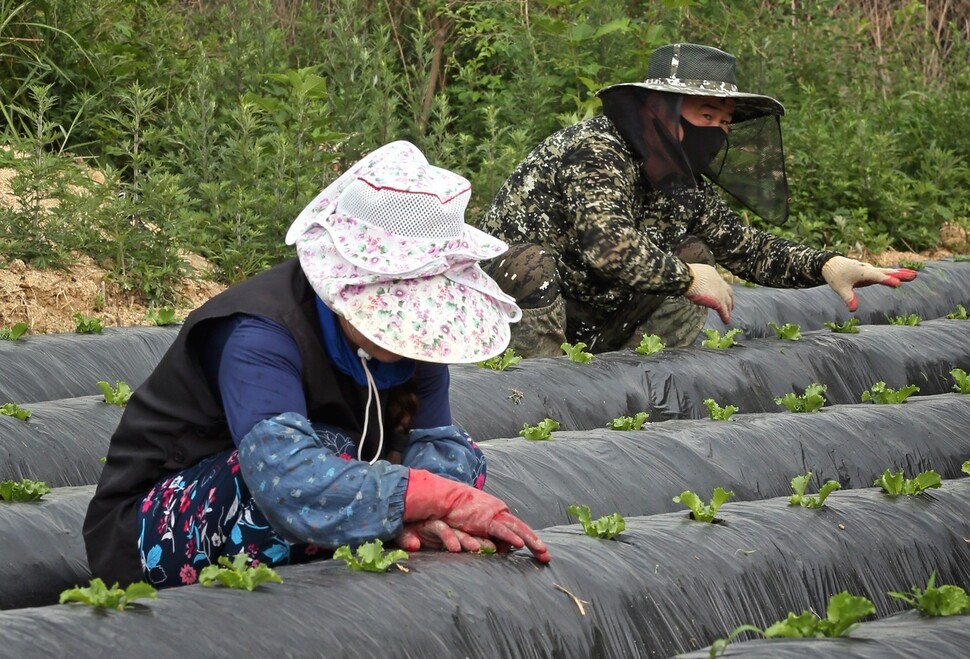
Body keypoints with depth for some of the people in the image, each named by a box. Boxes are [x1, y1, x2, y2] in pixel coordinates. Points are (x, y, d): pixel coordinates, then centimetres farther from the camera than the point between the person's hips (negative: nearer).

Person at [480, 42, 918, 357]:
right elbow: (607, 244, -38)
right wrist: (687, 279, -26)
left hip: (590, 327, 9)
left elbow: (749, 247, 9)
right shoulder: (595, 152, -23)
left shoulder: (684, 188, 4)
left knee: (695, 254, 6)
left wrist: (826, 265, -9)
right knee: (533, 262, -38)